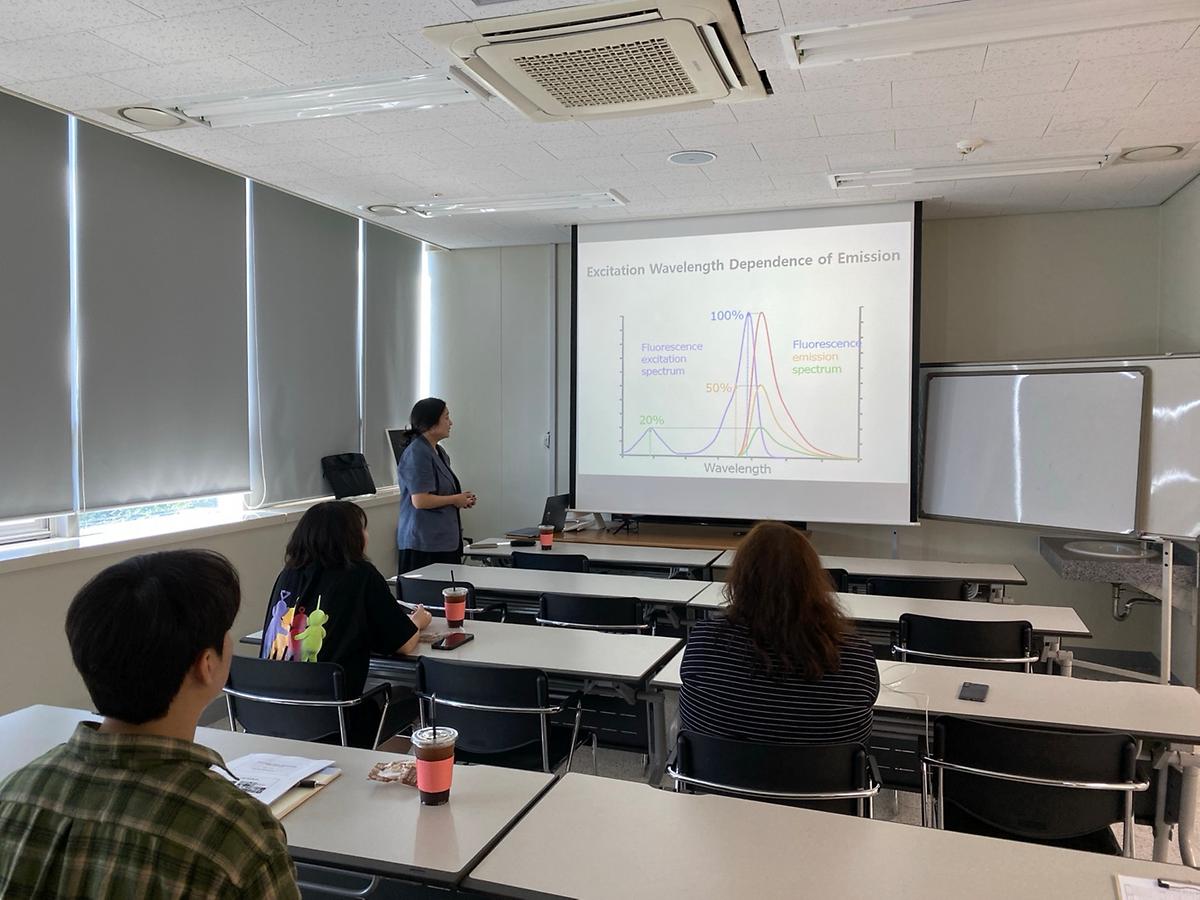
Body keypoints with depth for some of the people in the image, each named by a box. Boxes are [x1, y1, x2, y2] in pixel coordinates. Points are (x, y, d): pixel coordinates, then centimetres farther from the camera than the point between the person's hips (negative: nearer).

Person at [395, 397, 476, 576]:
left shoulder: (439, 452, 16)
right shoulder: (416, 454, -14)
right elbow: (420, 501, -21)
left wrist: (462, 499, 10)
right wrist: (455, 500, -9)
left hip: (445, 541, 9)